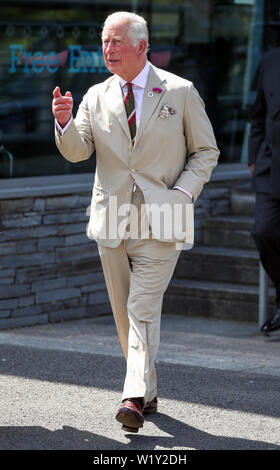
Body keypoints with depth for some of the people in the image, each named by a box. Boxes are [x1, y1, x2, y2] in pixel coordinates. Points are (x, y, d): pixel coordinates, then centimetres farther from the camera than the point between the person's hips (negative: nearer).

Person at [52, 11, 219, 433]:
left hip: (159, 221, -4)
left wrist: (181, 194, -8)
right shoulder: (97, 97, 8)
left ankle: (135, 398, -20)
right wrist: (64, 122, -22)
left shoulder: (180, 92, 0)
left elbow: (206, 151, 6)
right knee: (124, 312, 10)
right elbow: (77, 151, -1)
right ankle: (149, 392, 24)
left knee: (143, 308, -15)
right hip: (112, 219, 4)